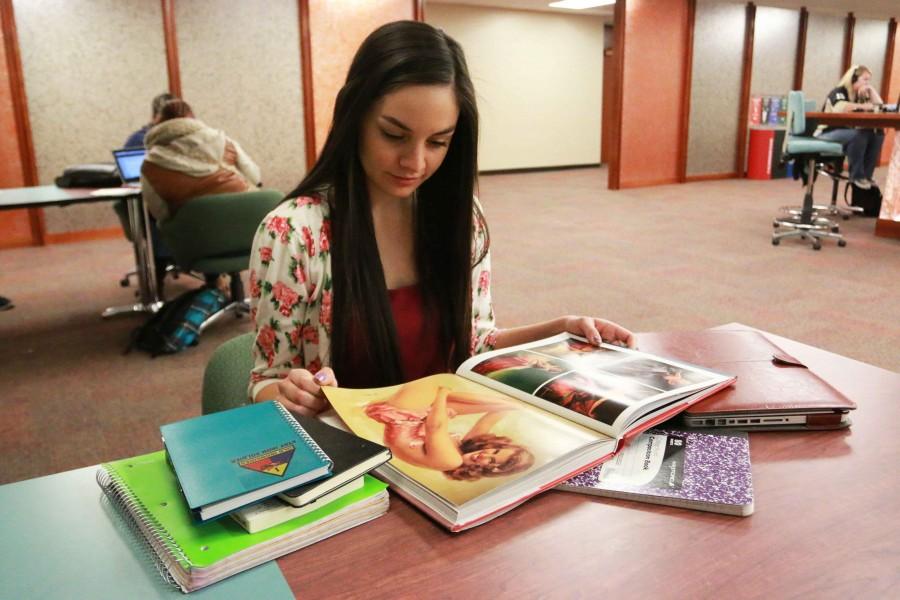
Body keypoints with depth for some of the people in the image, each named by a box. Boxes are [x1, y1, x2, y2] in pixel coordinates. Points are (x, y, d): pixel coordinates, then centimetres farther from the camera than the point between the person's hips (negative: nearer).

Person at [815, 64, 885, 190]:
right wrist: (861, 106, -23)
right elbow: (839, 108, -33)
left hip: (850, 131, 8)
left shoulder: (862, 95, 14)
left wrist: (872, 89, 0)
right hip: (829, 131, -8)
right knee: (859, 135, -33)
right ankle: (857, 176, -20)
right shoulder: (839, 92, -11)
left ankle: (867, 175, -6)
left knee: (878, 134, -11)